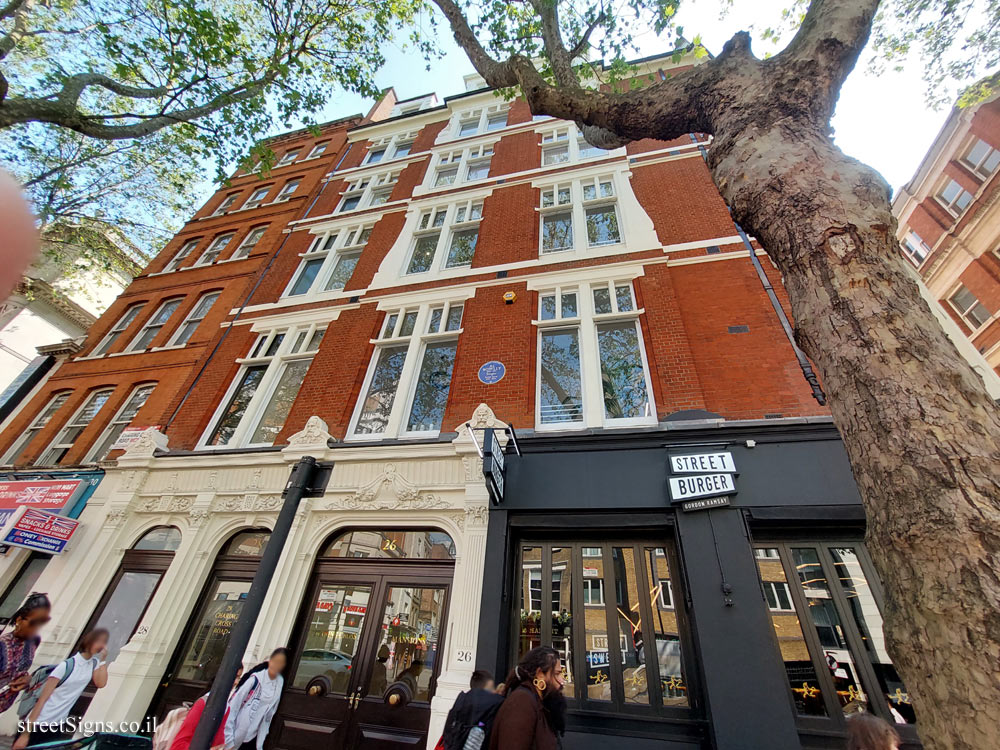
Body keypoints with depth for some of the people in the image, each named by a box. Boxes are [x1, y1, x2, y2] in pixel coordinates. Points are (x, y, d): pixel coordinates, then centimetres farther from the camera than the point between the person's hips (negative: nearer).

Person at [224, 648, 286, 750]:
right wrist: (228, 740, -13)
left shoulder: (280, 683, -6)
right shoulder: (256, 678, -20)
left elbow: (268, 716, 1)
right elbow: (232, 706, -15)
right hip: (233, 738, -4)